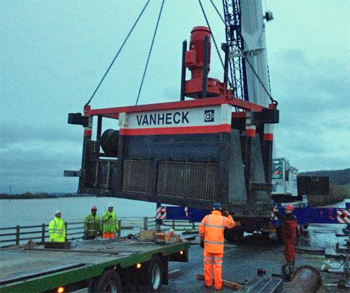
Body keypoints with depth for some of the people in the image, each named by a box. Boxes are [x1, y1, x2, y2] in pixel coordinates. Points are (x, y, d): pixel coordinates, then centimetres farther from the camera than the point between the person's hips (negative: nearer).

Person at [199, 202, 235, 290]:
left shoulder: (206, 218, -4)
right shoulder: (224, 219, -5)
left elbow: (201, 231, -2)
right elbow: (232, 224, 14)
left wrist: (201, 240, 11)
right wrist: (228, 216, 23)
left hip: (208, 245, 1)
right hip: (218, 247, -1)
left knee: (207, 264, 14)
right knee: (217, 266, 7)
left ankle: (208, 283, 24)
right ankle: (218, 285, 13)